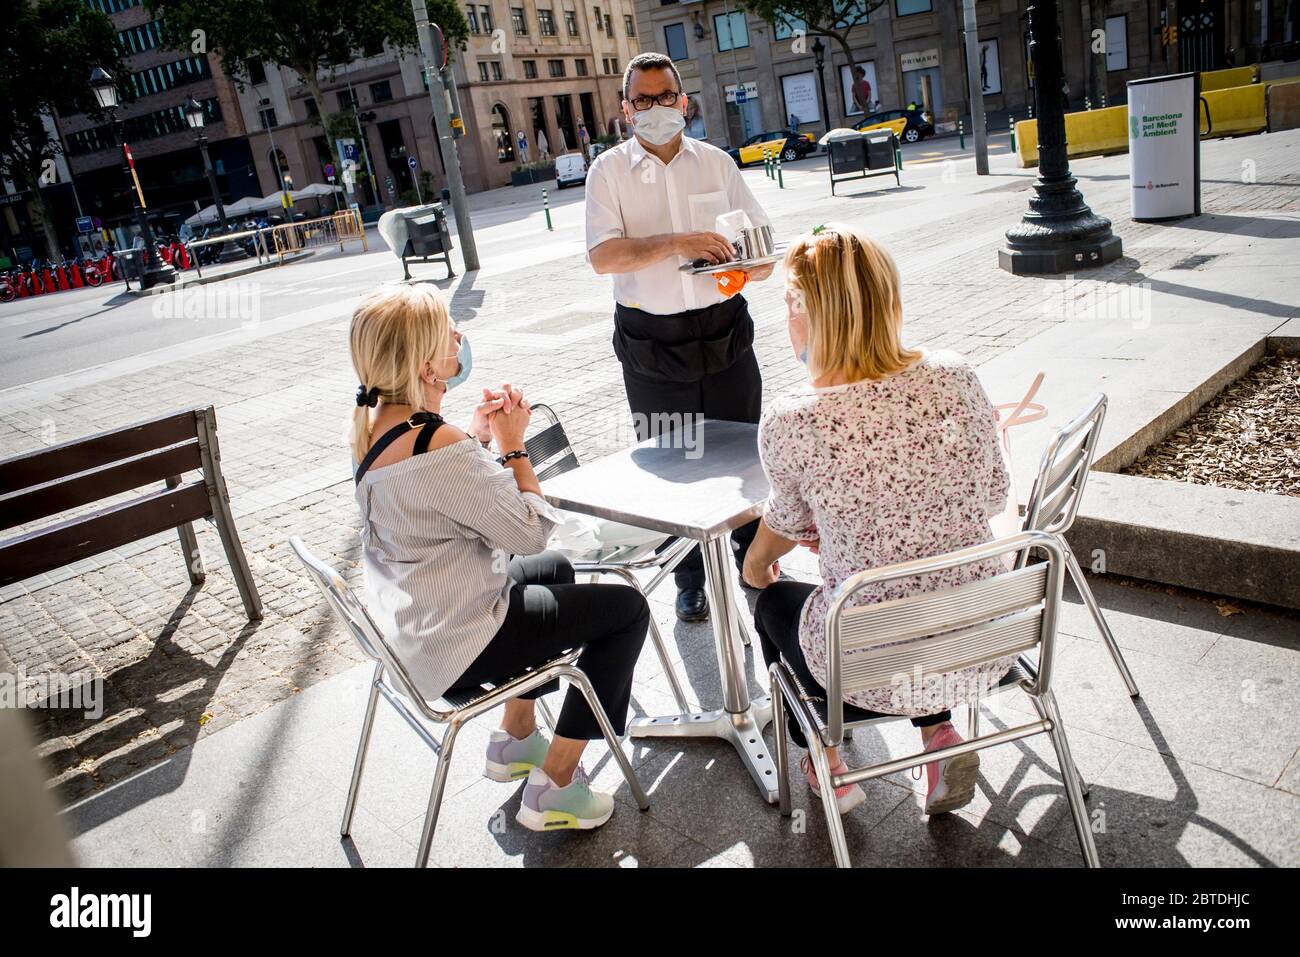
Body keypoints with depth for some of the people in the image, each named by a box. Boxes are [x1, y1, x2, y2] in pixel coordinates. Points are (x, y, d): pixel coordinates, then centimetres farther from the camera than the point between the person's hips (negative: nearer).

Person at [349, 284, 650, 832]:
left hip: (408, 621, 10)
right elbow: (530, 530, -22)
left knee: (554, 571, 31)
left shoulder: (373, 421, -2)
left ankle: (515, 741, 38)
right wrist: (512, 444, -11)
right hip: (454, 646, -10)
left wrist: (478, 435, -1)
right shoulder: (439, 447, -32)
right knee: (626, 609, 2)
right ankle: (553, 788, 9)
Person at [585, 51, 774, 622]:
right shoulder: (609, 171, -1)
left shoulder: (716, 163, 7)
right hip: (651, 344, -1)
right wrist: (677, 242, -26)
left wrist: (751, 268, -17)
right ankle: (690, 579, 26)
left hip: (724, 333, 2)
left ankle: (753, 556, 32)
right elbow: (602, 256, -14)